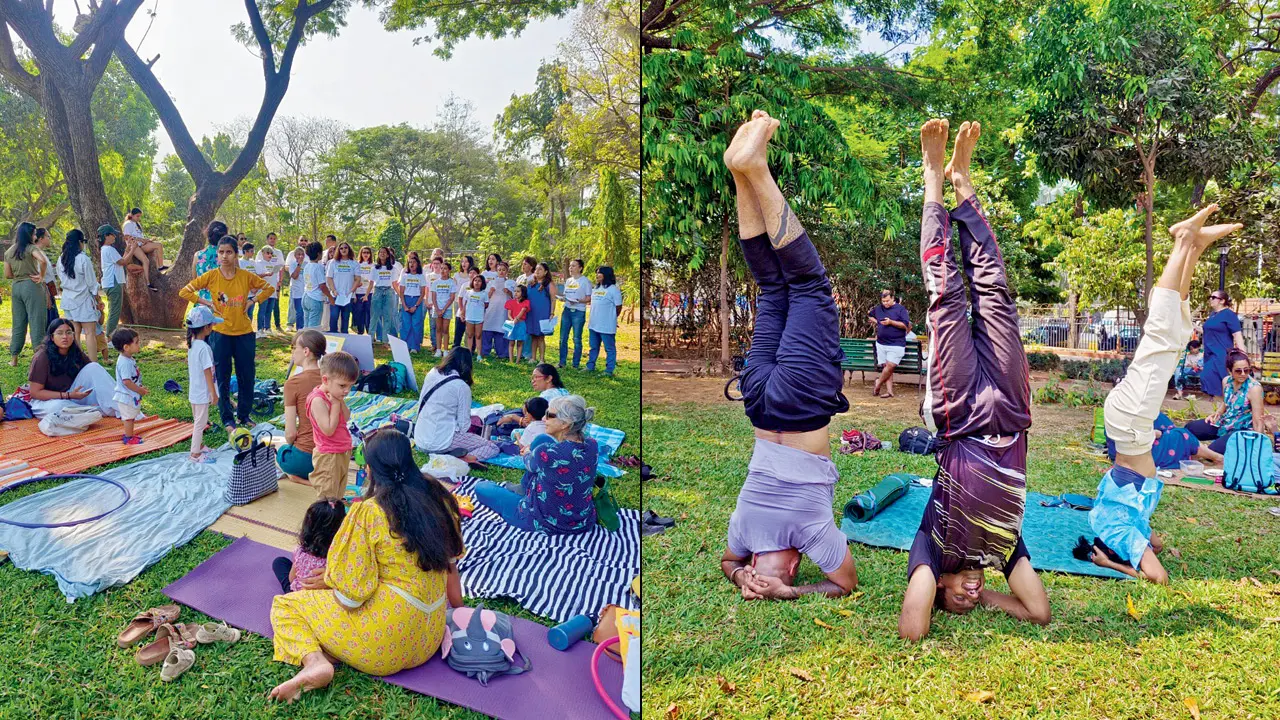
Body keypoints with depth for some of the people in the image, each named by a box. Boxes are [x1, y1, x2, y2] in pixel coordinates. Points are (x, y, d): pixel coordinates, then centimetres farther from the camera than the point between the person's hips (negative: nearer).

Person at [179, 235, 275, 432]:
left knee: (247, 378, 7)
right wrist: (207, 303, -7)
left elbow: (268, 288, 11)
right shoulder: (211, 276, -5)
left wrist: (251, 300, -1)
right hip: (220, 334, -1)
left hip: (244, 333, 1)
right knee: (223, 380, 5)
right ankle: (227, 420, 16)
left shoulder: (246, 276, -2)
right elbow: (184, 292, -1)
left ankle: (243, 416, 24)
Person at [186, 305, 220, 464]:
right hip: (203, 393, -9)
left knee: (198, 420, 22)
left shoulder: (191, 344, 3)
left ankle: (199, 445, 37)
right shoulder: (204, 348, -24)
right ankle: (195, 454, 9)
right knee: (201, 422, 1)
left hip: (193, 391, 9)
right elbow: (208, 372, -21)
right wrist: (214, 394, -15)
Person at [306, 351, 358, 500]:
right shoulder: (318, 400, -25)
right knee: (327, 495, 2)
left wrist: (341, 401, -11)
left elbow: (346, 418, 3)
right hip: (328, 456, -8)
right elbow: (328, 430, -27)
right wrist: (335, 405, -23)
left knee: (338, 492, 20)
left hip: (343, 452, 8)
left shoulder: (334, 395, 2)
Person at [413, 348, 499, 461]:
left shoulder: (432, 374, 2)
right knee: (492, 448, 0)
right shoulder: (462, 387, -14)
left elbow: (420, 406, 11)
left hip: (419, 440, 7)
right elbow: (464, 424, -10)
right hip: (441, 442, -7)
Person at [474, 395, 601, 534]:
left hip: (547, 524, -5)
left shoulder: (546, 453, -30)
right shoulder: (593, 445, -13)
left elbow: (529, 464, -5)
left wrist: (527, 454, 19)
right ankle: (524, 488, 36)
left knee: (481, 487, 12)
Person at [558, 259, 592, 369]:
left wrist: (578, 301, -21)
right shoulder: (568, 281, 15)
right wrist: (562, 297, 0)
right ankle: (562, 362, 16)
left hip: (579, 312, -6)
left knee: (577, 339, -1)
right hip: (566, 310, 6)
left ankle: (576, 365, 6)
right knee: (563, 338, 7)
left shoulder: (585, 281, -4)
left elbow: (589, 298, -7)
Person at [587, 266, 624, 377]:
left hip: (607, 326, -8)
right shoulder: (596, 288, 13)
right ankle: (590, 367, 28)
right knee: (593, 347, 18)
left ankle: (609, 370, 5)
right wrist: (595, 317, 15)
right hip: (594, 324, 8)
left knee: (610, 349, 1)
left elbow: (618, 307, -8)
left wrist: (611, 318, 4)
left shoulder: (613, 289, -12)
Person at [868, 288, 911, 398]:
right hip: (881, 343, 5)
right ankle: (889, 391, 2)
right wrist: (875, 321, 11)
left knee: (890, 366, -14)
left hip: (896, 345, -5)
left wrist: (891, 322, -19)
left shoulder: (900, 309, -4)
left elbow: (906, 325, -10)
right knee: (885, 367, 1)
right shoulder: (878, 308, 11)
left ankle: (878, 383, 7)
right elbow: (869, 314, 31)